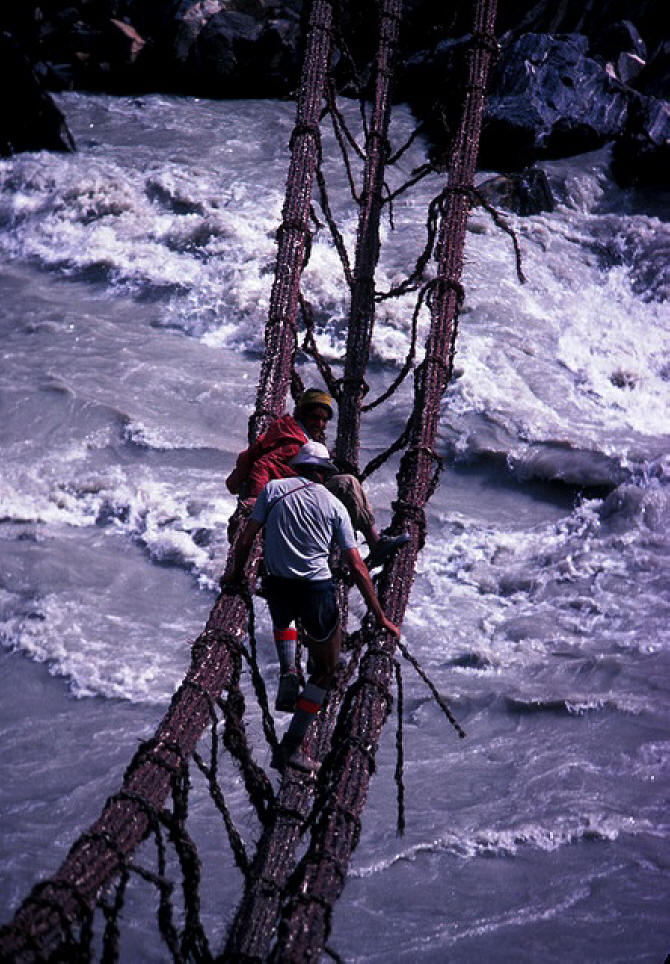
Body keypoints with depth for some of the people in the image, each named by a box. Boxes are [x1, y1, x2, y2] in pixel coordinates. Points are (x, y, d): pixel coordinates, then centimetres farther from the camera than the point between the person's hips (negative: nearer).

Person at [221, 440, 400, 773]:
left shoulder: (274, 489, 6)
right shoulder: (334, 505, 5)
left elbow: (245, 539, 4)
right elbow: (357, 566, 3)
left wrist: (235, 573, 22)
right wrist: (379, 617, 6)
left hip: (278, 588, 2)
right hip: (318, 592, -2)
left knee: (283, 618, 40)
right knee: (325, 670, 16)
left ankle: (288, 678, 20)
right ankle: (292, 745, 10)